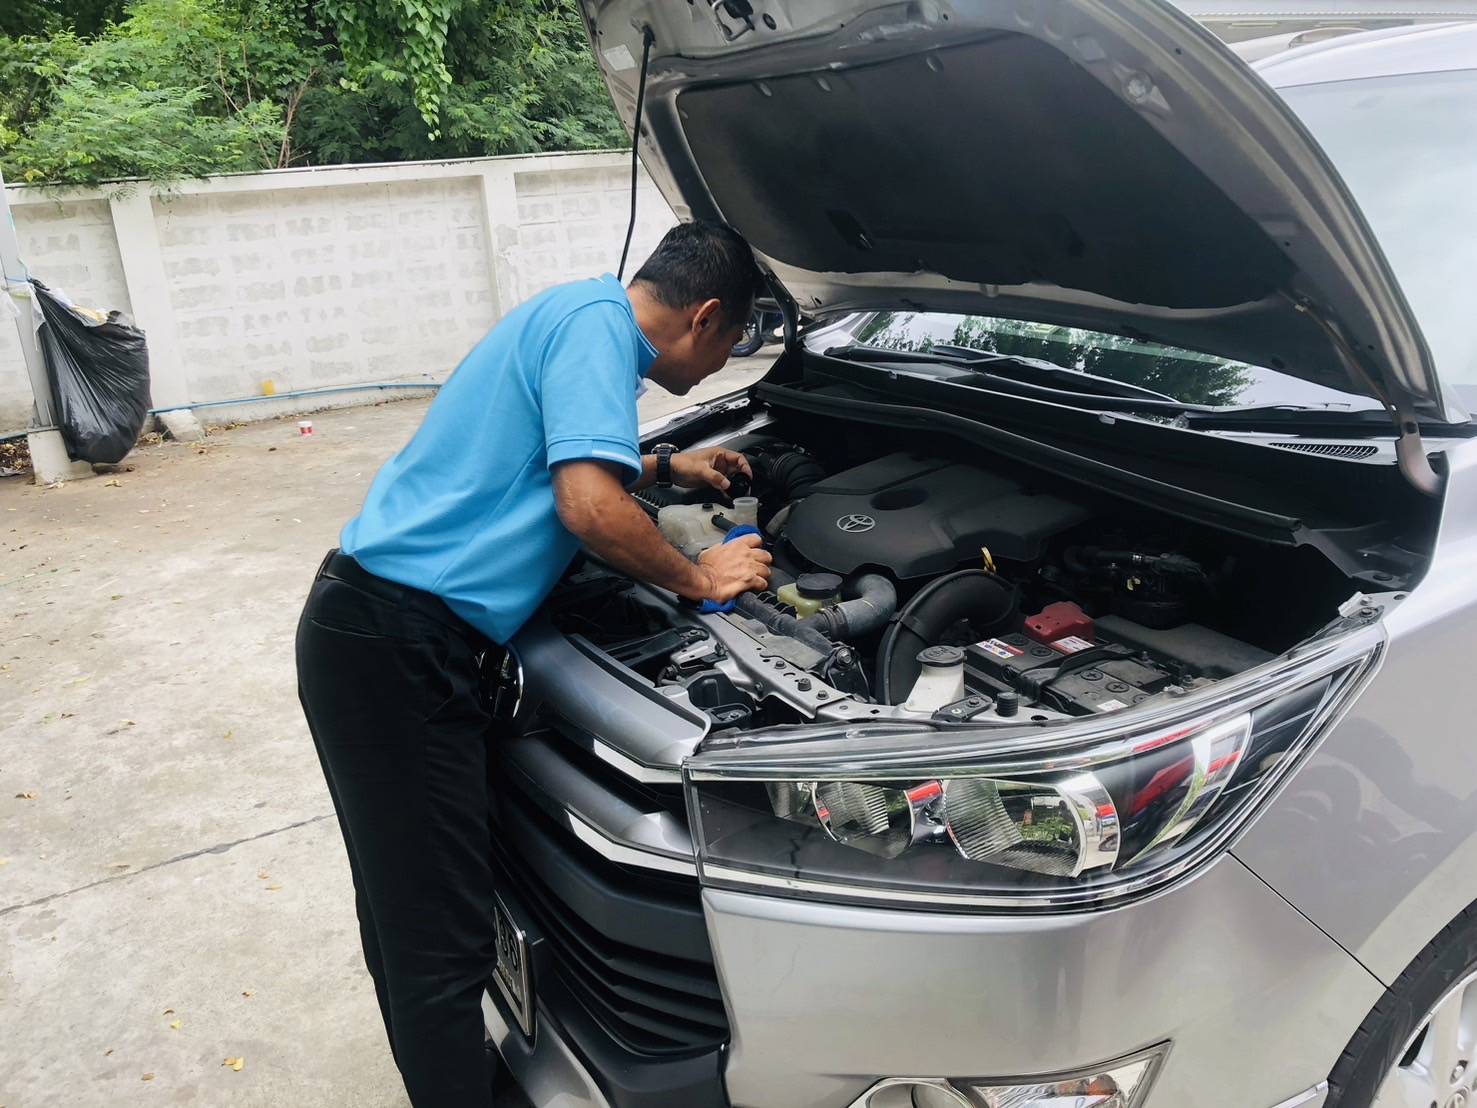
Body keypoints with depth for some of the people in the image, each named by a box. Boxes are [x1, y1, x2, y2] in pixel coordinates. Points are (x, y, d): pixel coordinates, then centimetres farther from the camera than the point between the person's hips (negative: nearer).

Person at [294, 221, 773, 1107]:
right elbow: (588, 505, -23)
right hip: (394, 643, -11)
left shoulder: (577, 313, 20)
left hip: (373, 631, 11)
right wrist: (700, 578, -7)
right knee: (441, 939, -2)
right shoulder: (598, 323, -11)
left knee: (407, 902, 22)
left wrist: (666, 467, 40)